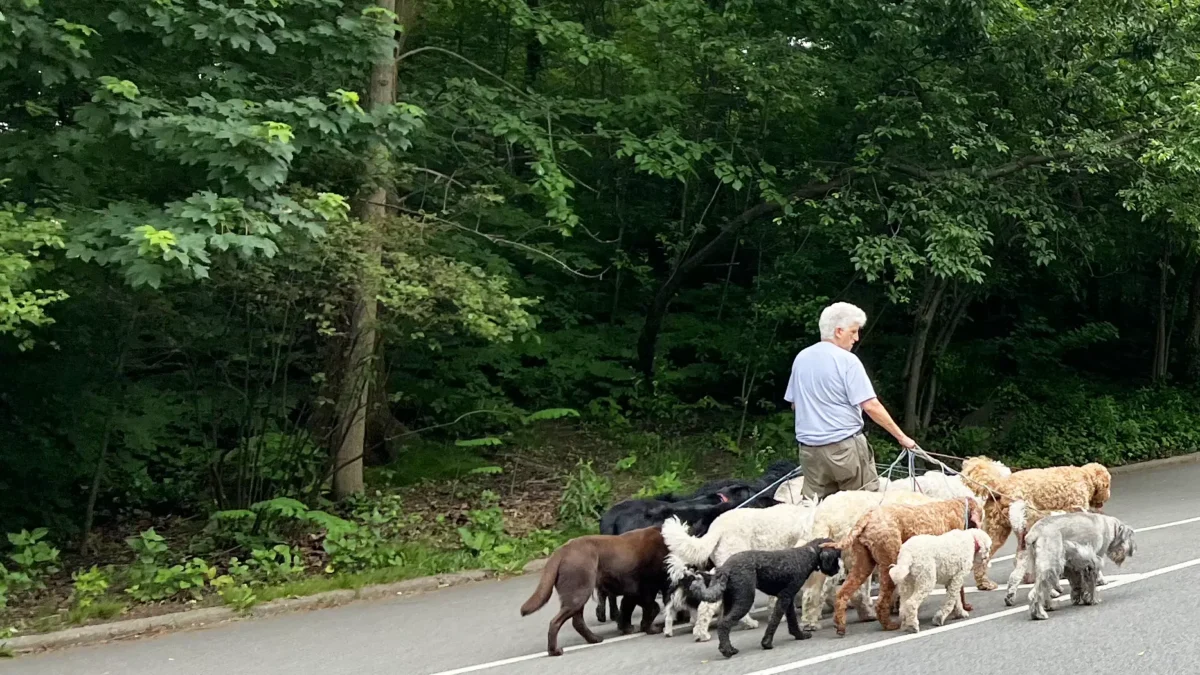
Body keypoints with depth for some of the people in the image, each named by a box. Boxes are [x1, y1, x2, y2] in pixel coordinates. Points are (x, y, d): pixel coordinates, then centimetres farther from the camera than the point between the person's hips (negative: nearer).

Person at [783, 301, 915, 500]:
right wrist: (901, 437, -7)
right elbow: (870, 406, -13)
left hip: (809, 447, 6)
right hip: (845, 445, -6)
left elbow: (794, 403, 18)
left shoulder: (801, 358, 9)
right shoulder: (847, 360, -10)